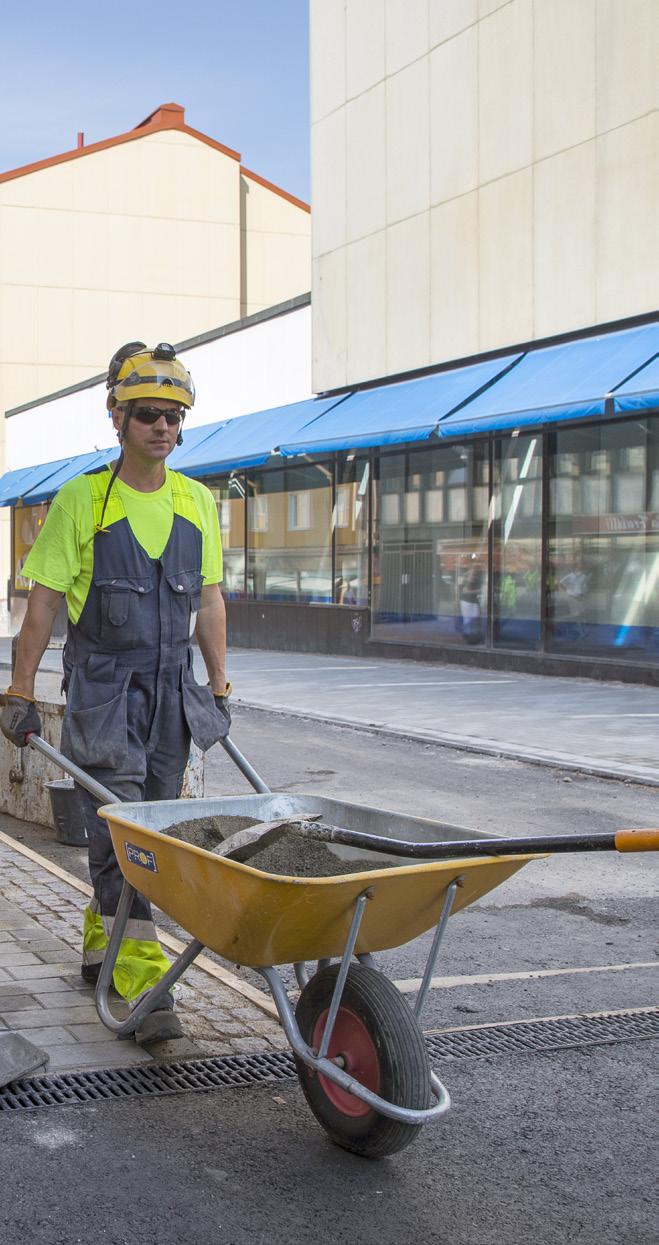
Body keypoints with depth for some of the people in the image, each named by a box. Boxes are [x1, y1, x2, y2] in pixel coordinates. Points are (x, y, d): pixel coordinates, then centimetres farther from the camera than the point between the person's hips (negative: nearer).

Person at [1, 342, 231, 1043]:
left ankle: (100, 940, 33)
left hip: (171, 692, 5)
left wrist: (219, 687, 13)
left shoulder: (198, 503, 8)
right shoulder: (81, 501, -5)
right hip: (101, 690, -5)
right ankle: (145, 985, -11)